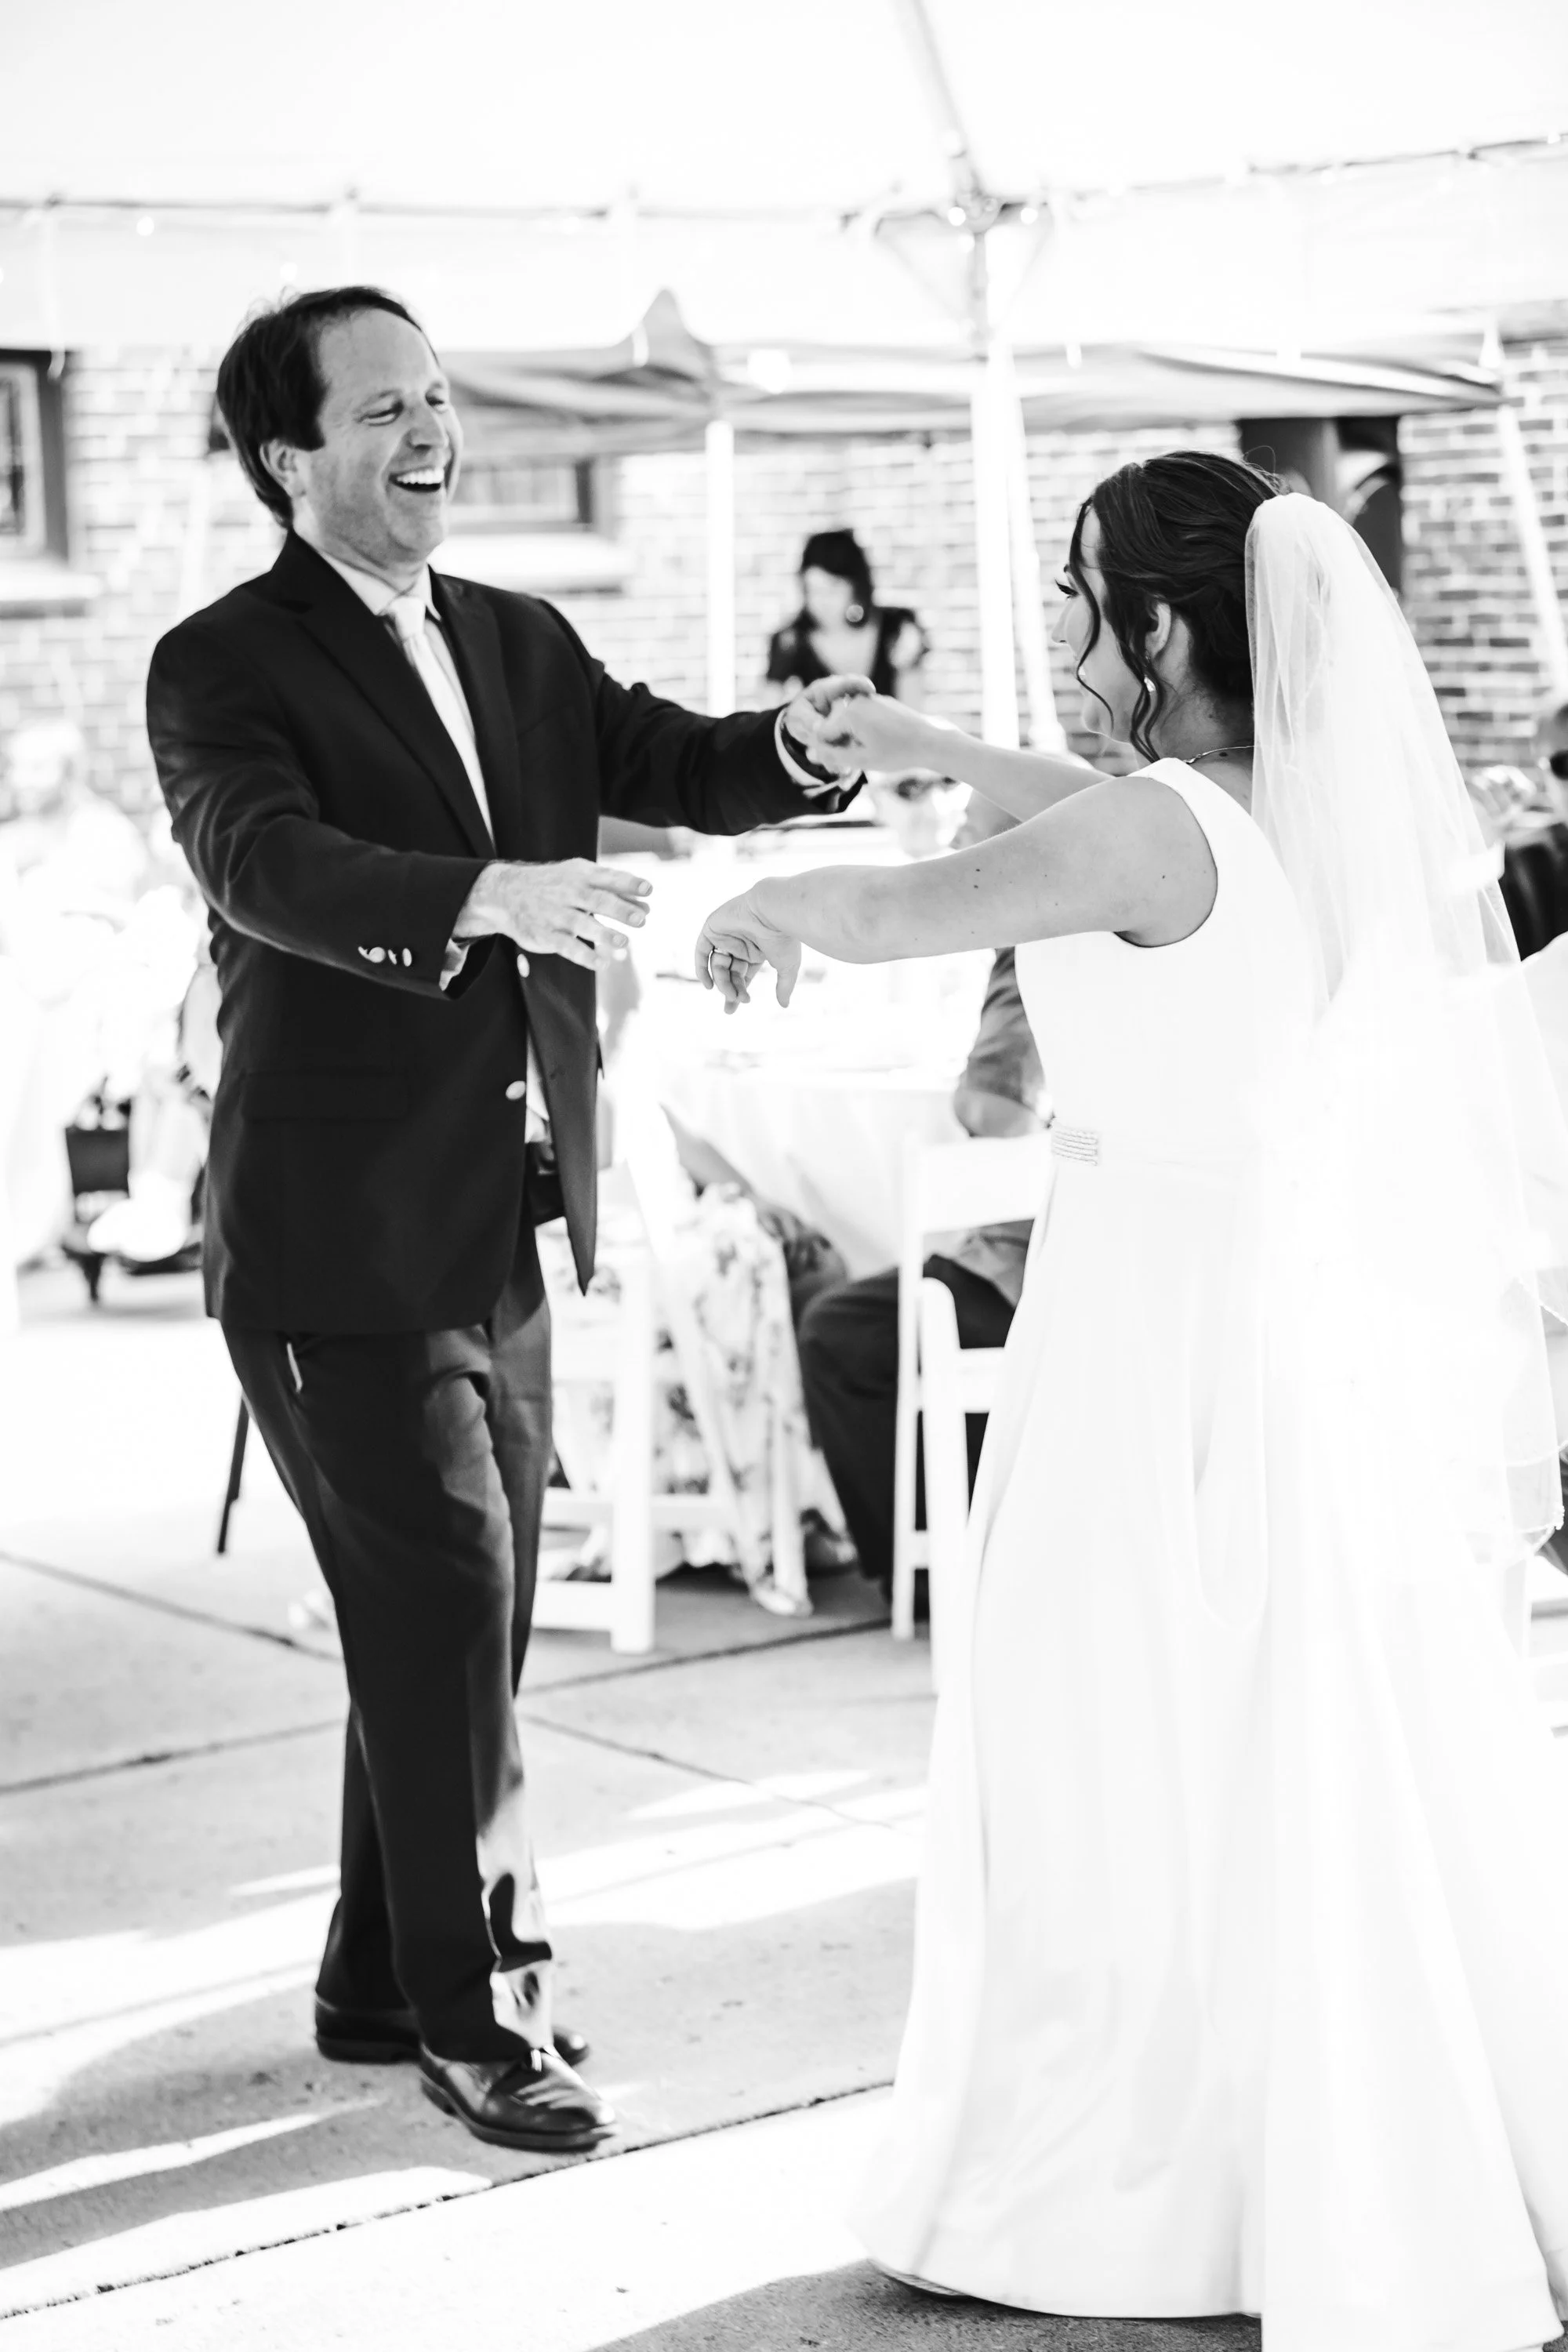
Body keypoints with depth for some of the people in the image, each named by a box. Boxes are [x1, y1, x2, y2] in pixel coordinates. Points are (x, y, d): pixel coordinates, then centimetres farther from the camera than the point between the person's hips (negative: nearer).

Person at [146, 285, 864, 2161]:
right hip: (343, 1242, -7)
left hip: (501, 1230, 7)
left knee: (456, 1629, 15)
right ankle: (477, 2010, 8)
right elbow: (266, 863, -27)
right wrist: (492, 896, -44)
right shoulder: (223, 667, -10)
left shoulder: (521, 647, 13)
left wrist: (797, 744, -18)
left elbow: (670, 767, 6)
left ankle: (384, 1982, 30)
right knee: (443, 1616, -7)